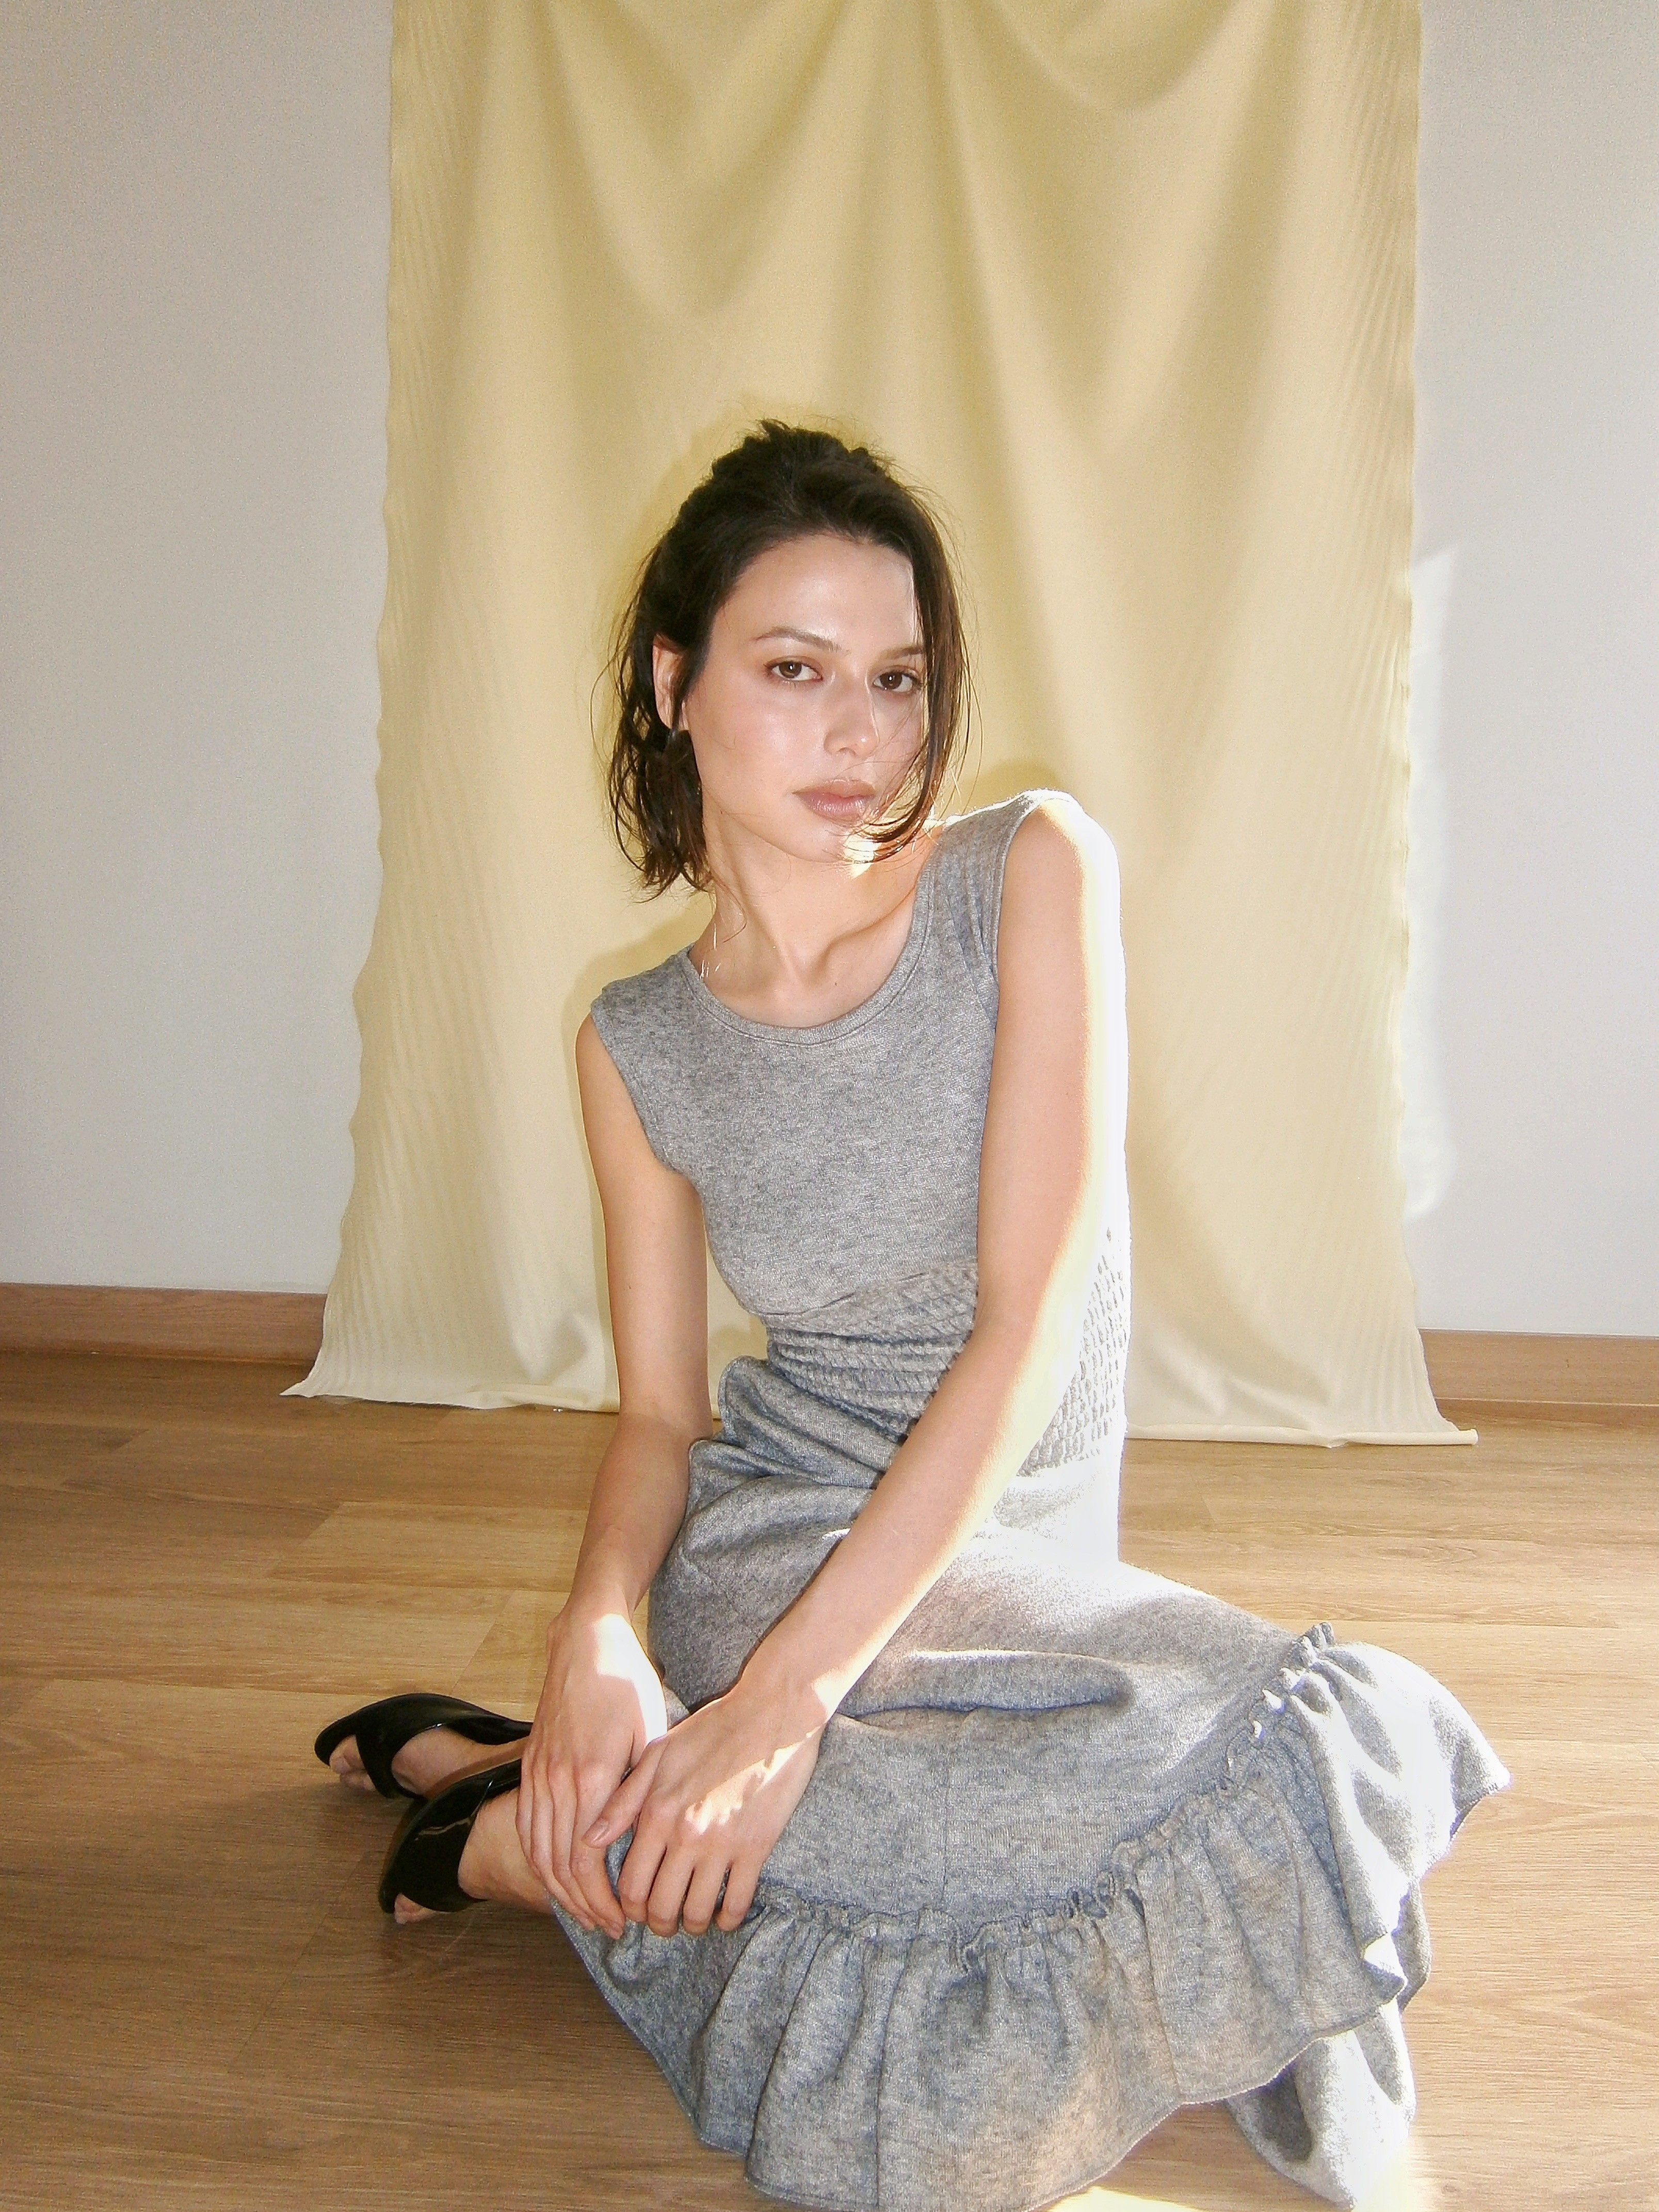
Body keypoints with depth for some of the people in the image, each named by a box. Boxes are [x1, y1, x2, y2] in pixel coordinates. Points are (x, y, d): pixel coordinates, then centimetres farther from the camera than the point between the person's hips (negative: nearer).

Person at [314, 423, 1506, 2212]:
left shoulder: (1034, 873, -10)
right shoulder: (639, 1047, 0)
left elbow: (1029, 1326, -16)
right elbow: (661, 1410, 5)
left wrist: (789, 1690, -22)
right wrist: (597, 1632, -17)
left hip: (1019, 1551, 2)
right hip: (779, 1541, -2)